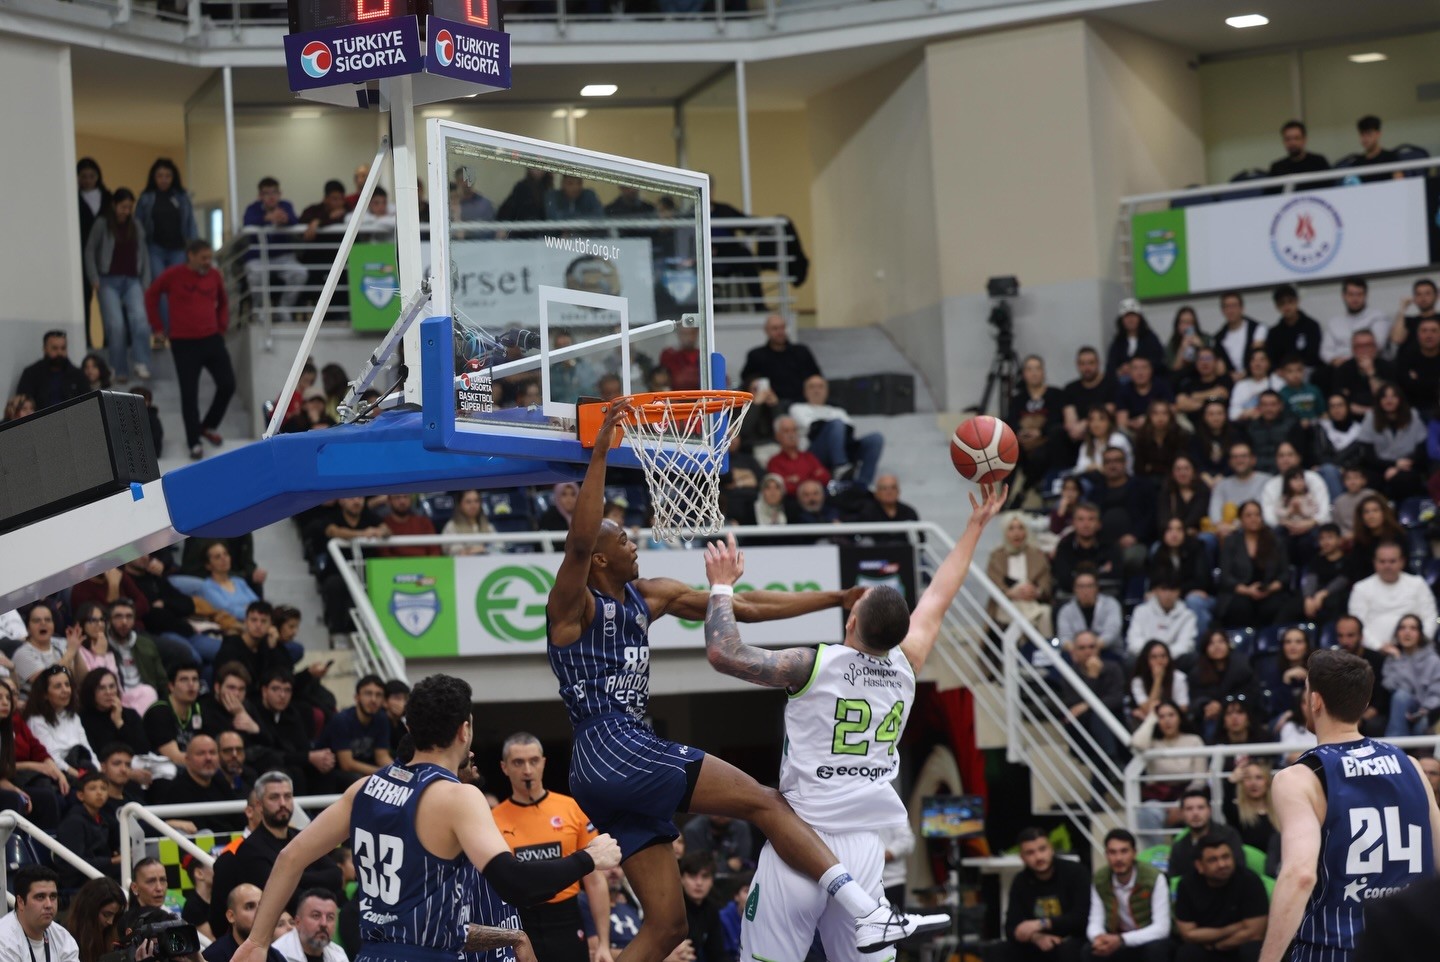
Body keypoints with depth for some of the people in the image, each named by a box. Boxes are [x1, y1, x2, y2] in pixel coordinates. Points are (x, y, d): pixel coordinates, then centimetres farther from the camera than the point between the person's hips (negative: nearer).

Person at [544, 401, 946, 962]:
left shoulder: (648, 596, 18)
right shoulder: (573, 604, -5)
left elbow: (747, 608, 21)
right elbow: (580, 541, -28)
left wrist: (836, 599, 20)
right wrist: (599, 453, -34)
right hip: (610, 751, -9)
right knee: (763, 802, -12)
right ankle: (868, 913, -20)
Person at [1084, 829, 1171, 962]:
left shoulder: (1154, 878, -22)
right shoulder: (1099, 880, -9)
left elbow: (1161, 928, -26)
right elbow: (1095, 922, -8)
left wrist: (1121, 940, -38)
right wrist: (1098, 938, -34)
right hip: (1117, 944, 3)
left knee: (1155, 949, -37)